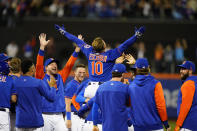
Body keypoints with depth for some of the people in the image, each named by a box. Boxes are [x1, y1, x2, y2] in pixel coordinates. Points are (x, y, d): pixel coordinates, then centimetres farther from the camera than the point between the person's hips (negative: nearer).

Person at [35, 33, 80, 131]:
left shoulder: (60, 77, 15)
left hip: (59, 116, 3)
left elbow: (69, 65, 12)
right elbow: (39, 65, -10)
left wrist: (77, 48, 6)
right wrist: (42, 47, -20)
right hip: (45, 116, -3)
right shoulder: (42, 78, 4)